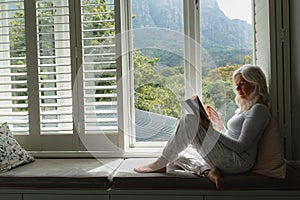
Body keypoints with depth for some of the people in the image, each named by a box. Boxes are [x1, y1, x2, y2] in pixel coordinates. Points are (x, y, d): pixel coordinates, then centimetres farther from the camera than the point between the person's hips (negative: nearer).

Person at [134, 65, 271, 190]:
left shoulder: (258, 109, -8)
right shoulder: (243, 108, 21)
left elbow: (240, 146, -16)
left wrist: (212, 130, -18)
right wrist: (217, 121, 13)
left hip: (239, 161, -10)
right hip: (229, 160, 10)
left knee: (189, 120, -19)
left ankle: (160, 164, -11)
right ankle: (208, 171, -12)